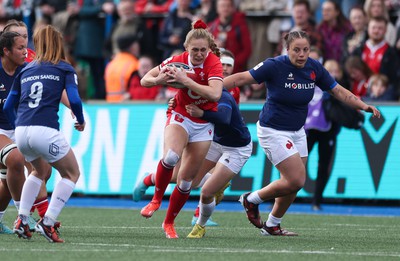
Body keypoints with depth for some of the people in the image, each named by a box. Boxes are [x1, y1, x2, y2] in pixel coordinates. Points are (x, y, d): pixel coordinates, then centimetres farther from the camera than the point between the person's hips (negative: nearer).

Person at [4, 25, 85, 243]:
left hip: (21, 133, 5)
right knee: (72, 173, 15)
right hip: (46, 131, -5)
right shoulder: (64, 69, 8)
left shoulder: (25, 70, 20)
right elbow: (74, 100, -5)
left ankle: (21, 220, 17)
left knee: (42, 171, 31)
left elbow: (8, 106, 19)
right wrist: (81, 121, 14)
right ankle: (47, 222, -1)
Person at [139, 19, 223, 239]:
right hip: (180, 118, 0)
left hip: (204, 125, 0)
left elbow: (215, 94, -35)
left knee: (186, 179, 4)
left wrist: (186, 80, -37)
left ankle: (169, 222, 22)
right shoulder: (178, 62, -11)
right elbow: (145, 80, -2)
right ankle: (156, 199, -11)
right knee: (170, 156, -32)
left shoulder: (213, 63, -18)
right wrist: (160, 80, -25)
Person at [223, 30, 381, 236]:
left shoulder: (314, 68, -5)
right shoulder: (274, 66, -21)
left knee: (294, 183, 8)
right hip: (273, 131, -7)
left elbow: (338, 91, 4)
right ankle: (252, 200, 9)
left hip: (297, 131, 7)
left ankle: (272, 226, 26)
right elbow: (241, 78, -18)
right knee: (296, 180, -13)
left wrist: (364, 106, -7)